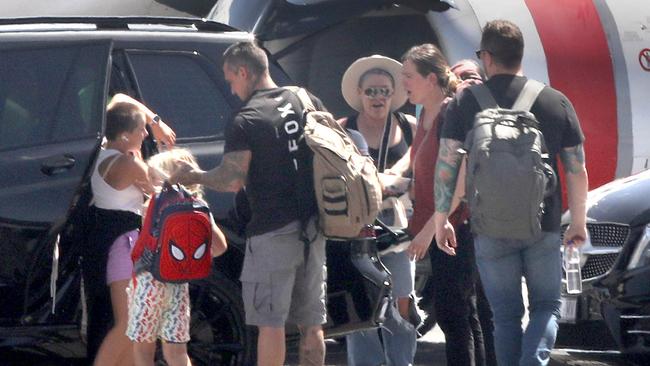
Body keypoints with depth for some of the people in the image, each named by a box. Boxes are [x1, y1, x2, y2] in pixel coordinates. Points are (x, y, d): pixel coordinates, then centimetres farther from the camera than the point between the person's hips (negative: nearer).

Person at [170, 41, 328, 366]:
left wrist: (194, 177, -1)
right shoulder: (308, 102, 9)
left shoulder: (245, 123, -12)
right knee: (310, 322, 10)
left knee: (270, 321, -3)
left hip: (273, 231, -7)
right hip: (312, 226, 7)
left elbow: (232, 181, -18)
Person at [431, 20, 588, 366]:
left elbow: (446, 167, -4)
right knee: (546, 306, 11)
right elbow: (577, 171, 4)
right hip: (544, 228, 0)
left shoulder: (464, 103, -2)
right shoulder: (556, 102, 2)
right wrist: (578, 221, 16)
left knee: (506, 315, 10)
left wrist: (440, 219, 6)